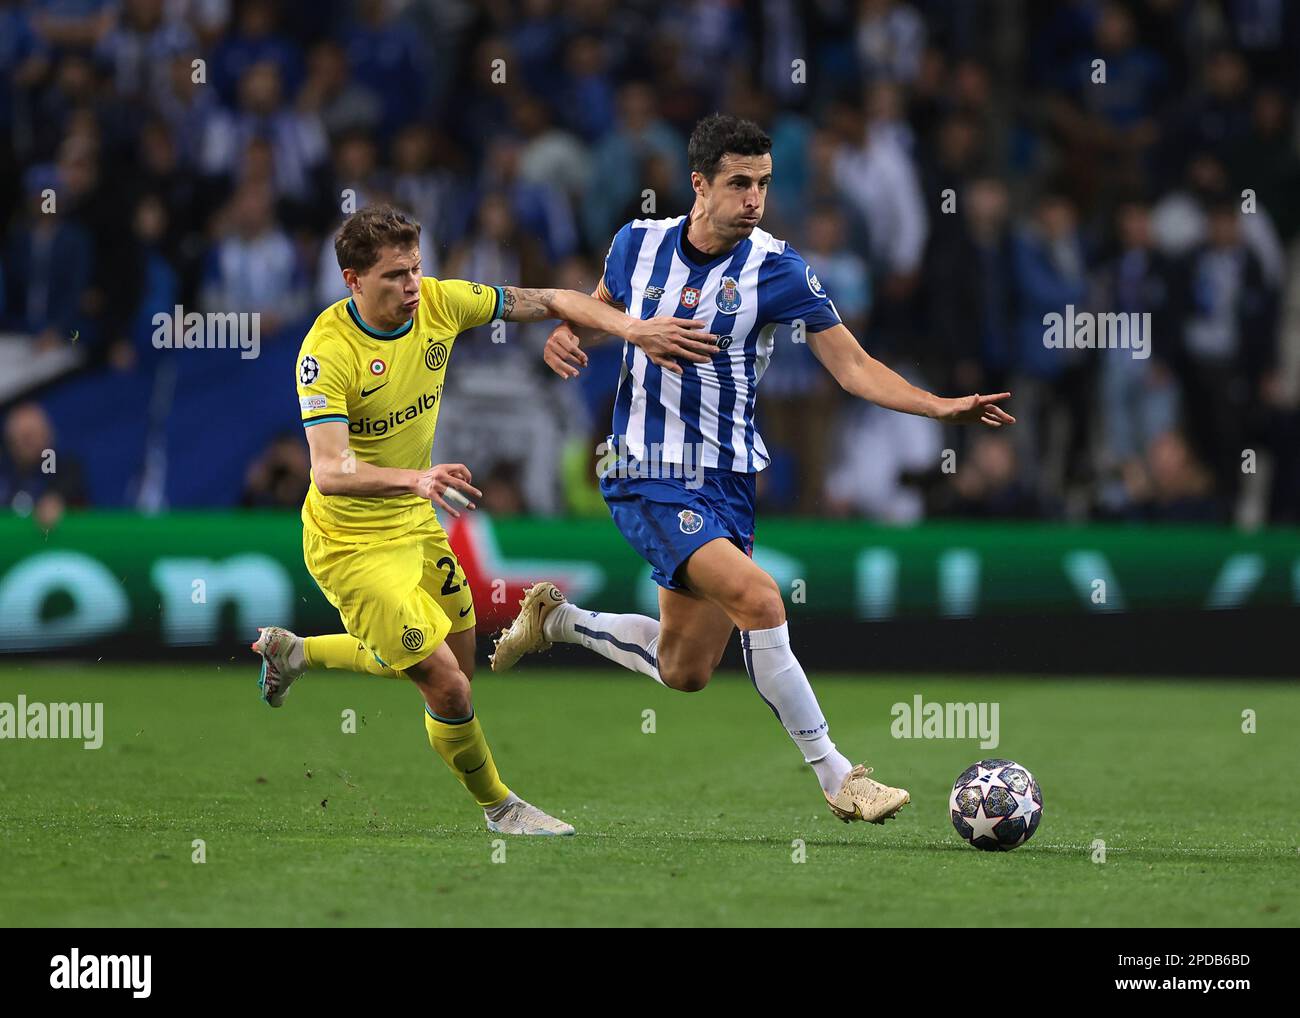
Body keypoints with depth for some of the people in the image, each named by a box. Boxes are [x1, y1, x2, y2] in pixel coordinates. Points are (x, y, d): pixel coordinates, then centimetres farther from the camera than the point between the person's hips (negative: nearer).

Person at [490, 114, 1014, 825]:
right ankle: (835, 777, -16)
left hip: (724, 483, 3)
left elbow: (854, 367, -6)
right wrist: (563, 337, -5)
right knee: (758, 600, -24)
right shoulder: (640, 243, -3)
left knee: (684, 671, 9)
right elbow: (596, 308, 18)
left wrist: (942, 407, -20)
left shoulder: (776, 269, -6)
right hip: (646, 479, -3)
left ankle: (558, 619, 36)